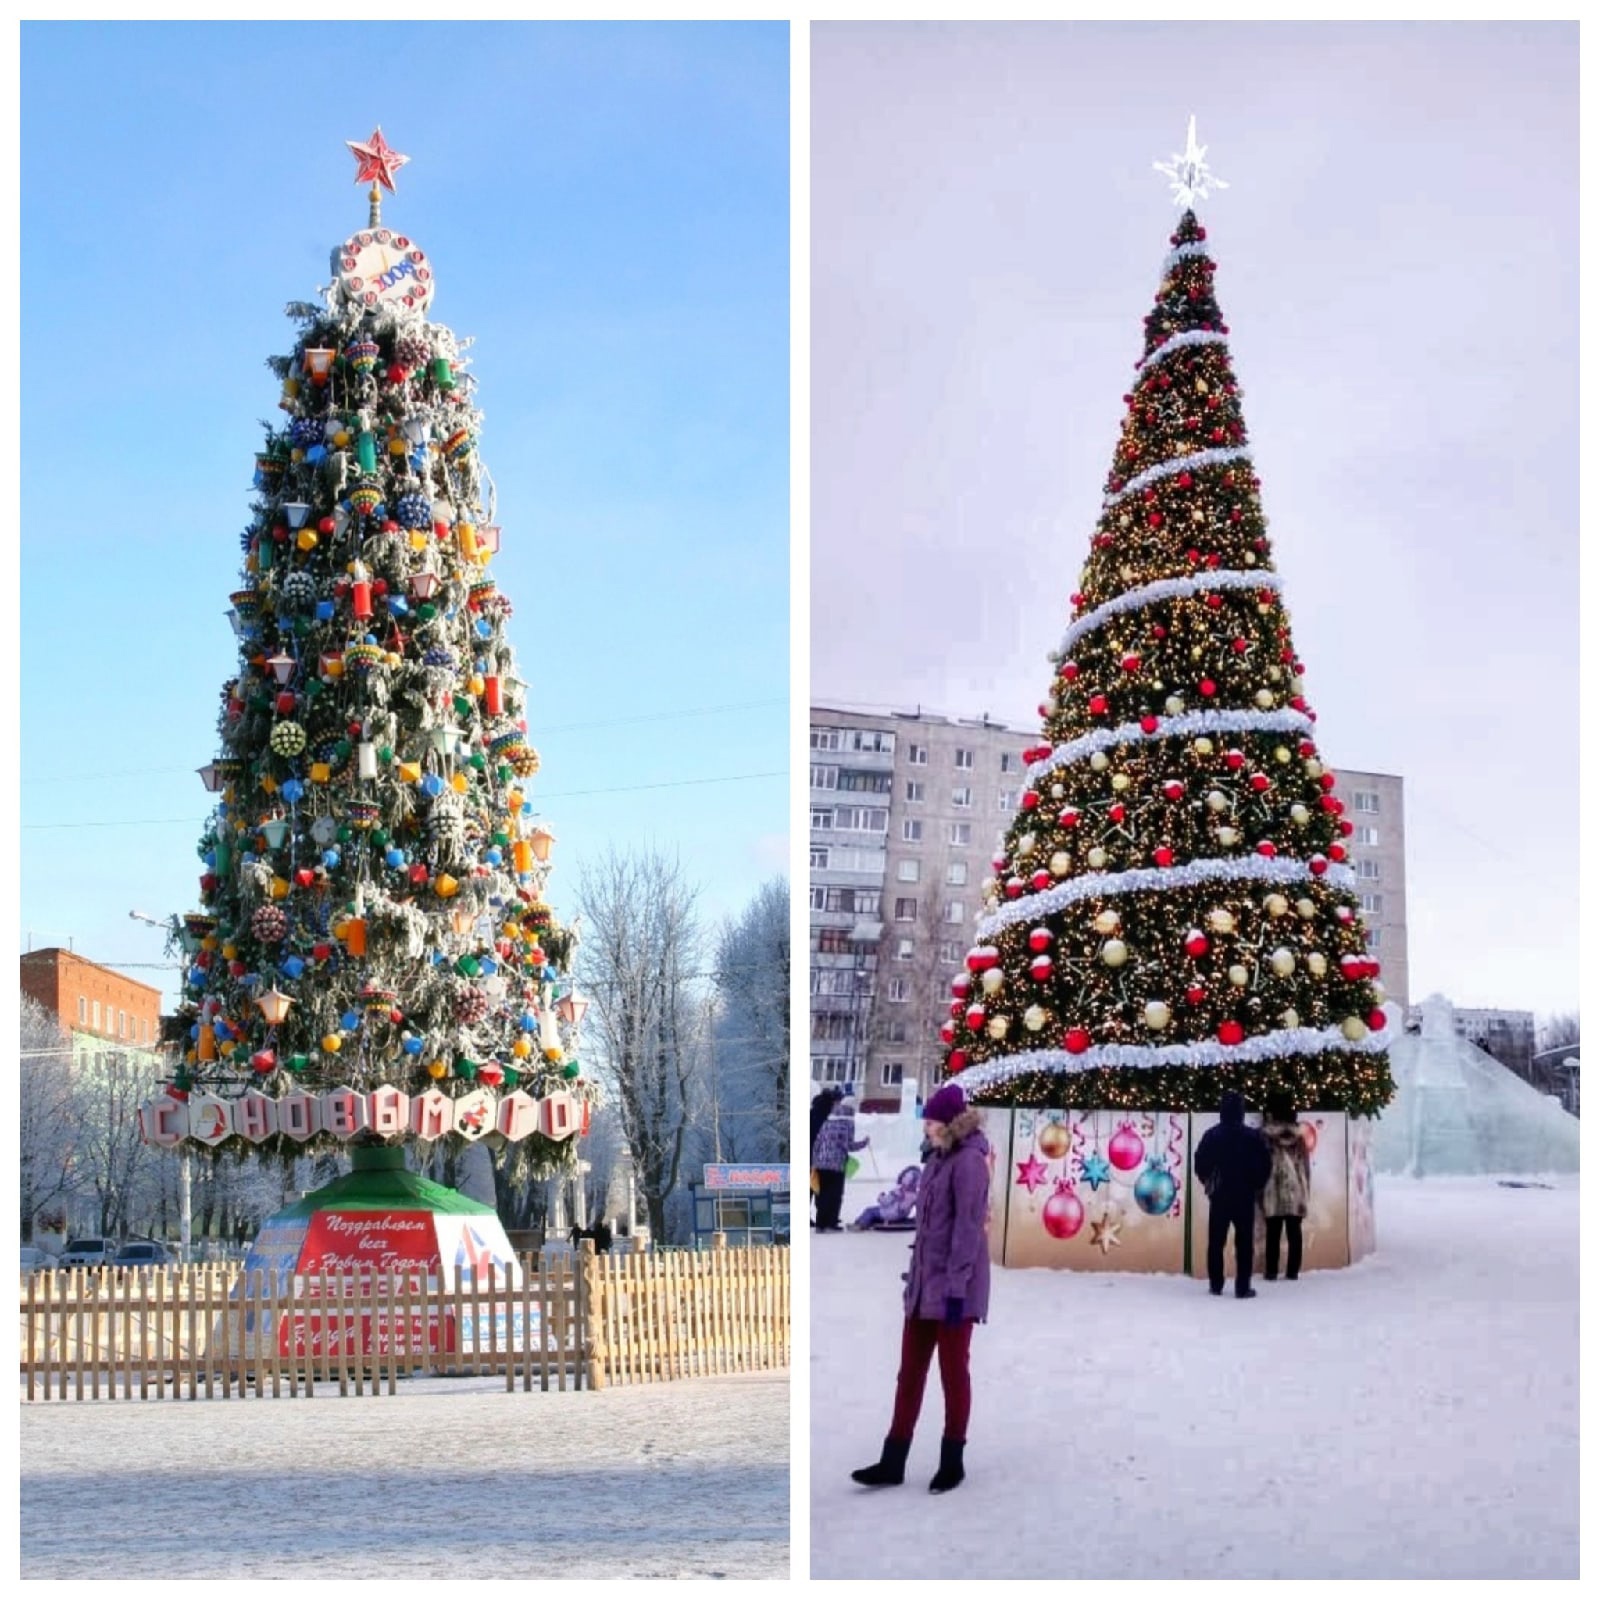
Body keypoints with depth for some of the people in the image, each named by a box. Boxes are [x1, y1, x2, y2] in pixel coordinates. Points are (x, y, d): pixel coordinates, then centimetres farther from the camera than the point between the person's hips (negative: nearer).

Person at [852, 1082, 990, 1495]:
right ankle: (892, 1462, 14)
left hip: (952, 1286, -9)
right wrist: (916, 1274, 18)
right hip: (923, 1282, 9)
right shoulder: (939, 1159, 13)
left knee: (953, 1373, 3)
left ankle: (952, 1462, 15)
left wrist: (956, 1287, -21)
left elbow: (968, 1227, -18)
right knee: (909, 1372, 9)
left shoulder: (969, 1161, -14)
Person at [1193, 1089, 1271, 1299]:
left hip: (1219, 1196, 2)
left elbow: (1200, 1164, 0)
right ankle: (1243, 1287, -4)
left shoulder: (1211, 1136, -3)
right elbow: (1265, 1166, -3)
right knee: (1244, 1243, 1)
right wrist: (1255, 1186, 13)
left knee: (1216, 1242, 11)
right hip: (1245, 1197, -1)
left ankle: (1216, 1285, 12)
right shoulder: (1253, 1137, -6)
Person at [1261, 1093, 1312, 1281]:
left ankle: (1271, 1271, 2)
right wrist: (1306, 1189, 14)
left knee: (1273, 1233, 1)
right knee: (1294, 1232, 5)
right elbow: (1305, 1163, 7)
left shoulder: (1266, 1133, -4)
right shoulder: (1298, 1133, 4)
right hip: (1295, 1189, 2)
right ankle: (1293, 1271, 5)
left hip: (1273, 1190, -2)